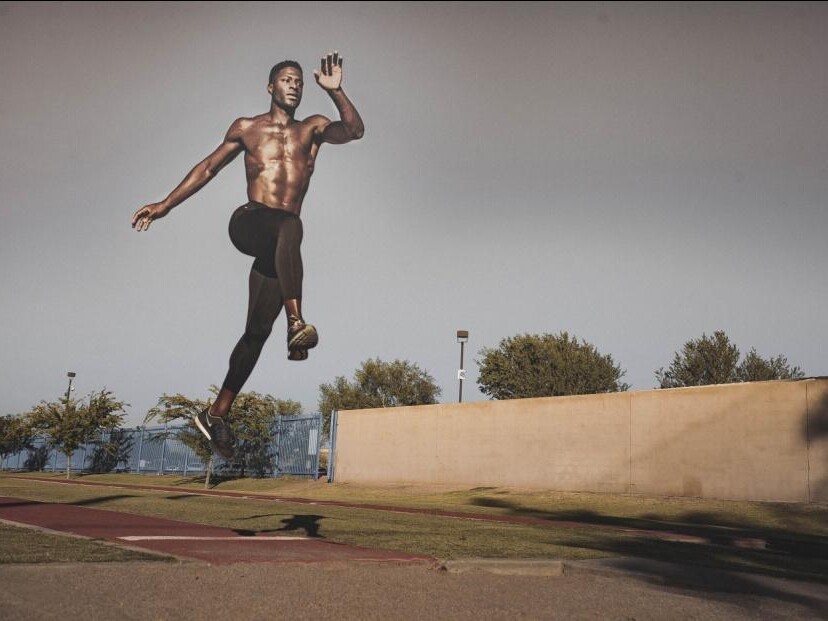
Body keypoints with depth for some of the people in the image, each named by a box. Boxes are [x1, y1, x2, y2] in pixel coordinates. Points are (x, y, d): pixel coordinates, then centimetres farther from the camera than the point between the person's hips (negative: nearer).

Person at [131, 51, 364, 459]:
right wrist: (164, 206, 18)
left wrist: (334, 91, -13)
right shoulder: (247, 128, 17)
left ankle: (217, 414, 7)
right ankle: (296, 322, -53)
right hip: (249, 223, -2)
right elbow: (208, 168, 21)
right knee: (291, 226, -38)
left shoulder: (313, 128, 18)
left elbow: (355, 131, 1)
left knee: (258, 329, 0)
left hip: (279, 242, 2)